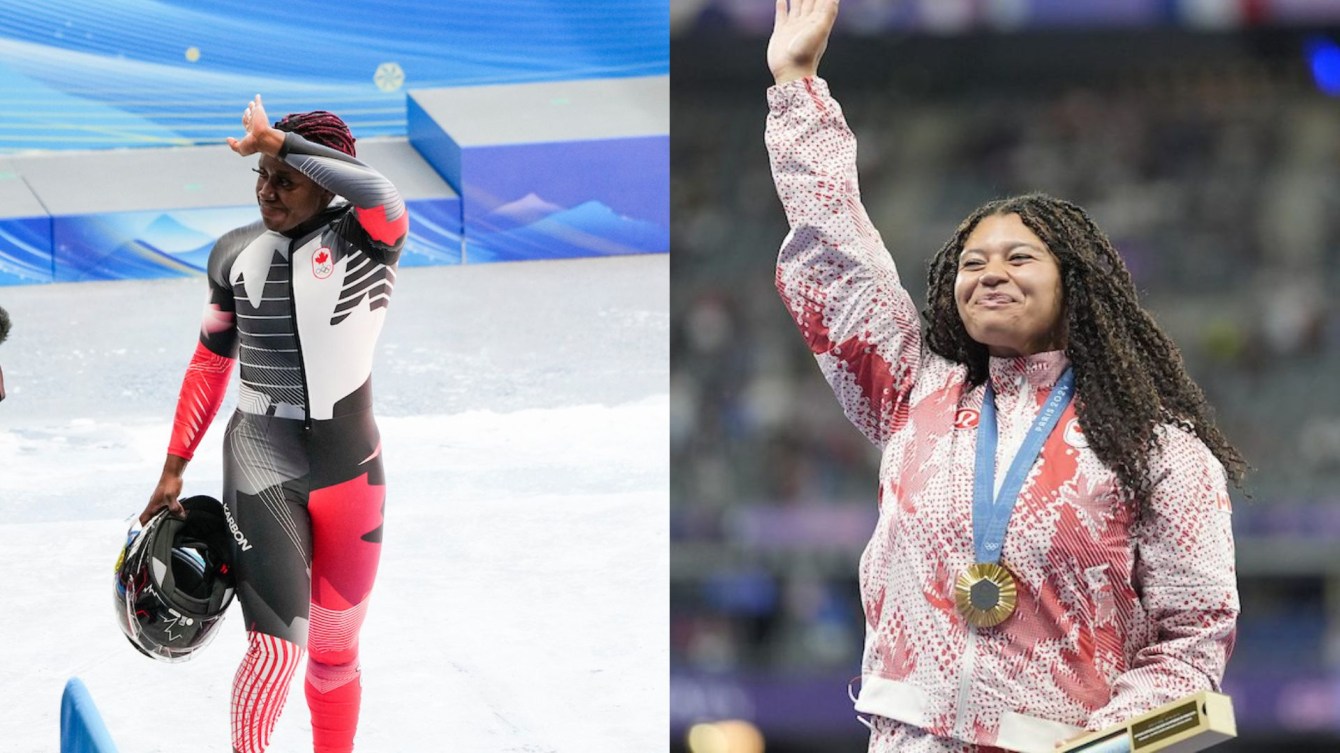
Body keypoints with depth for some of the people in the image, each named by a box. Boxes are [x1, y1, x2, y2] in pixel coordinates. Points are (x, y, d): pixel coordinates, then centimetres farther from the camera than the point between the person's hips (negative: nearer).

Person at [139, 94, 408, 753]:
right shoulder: (236, 254, 6)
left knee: (334, 650, 12)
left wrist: (278, 140, -25)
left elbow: (377, 195, -33)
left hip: (349, 472, -1)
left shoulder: (364, 241, -7)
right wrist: (174, 470, 17)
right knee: (276, 648, -19)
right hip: (262, 469, 1)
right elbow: (210, 363, 16)